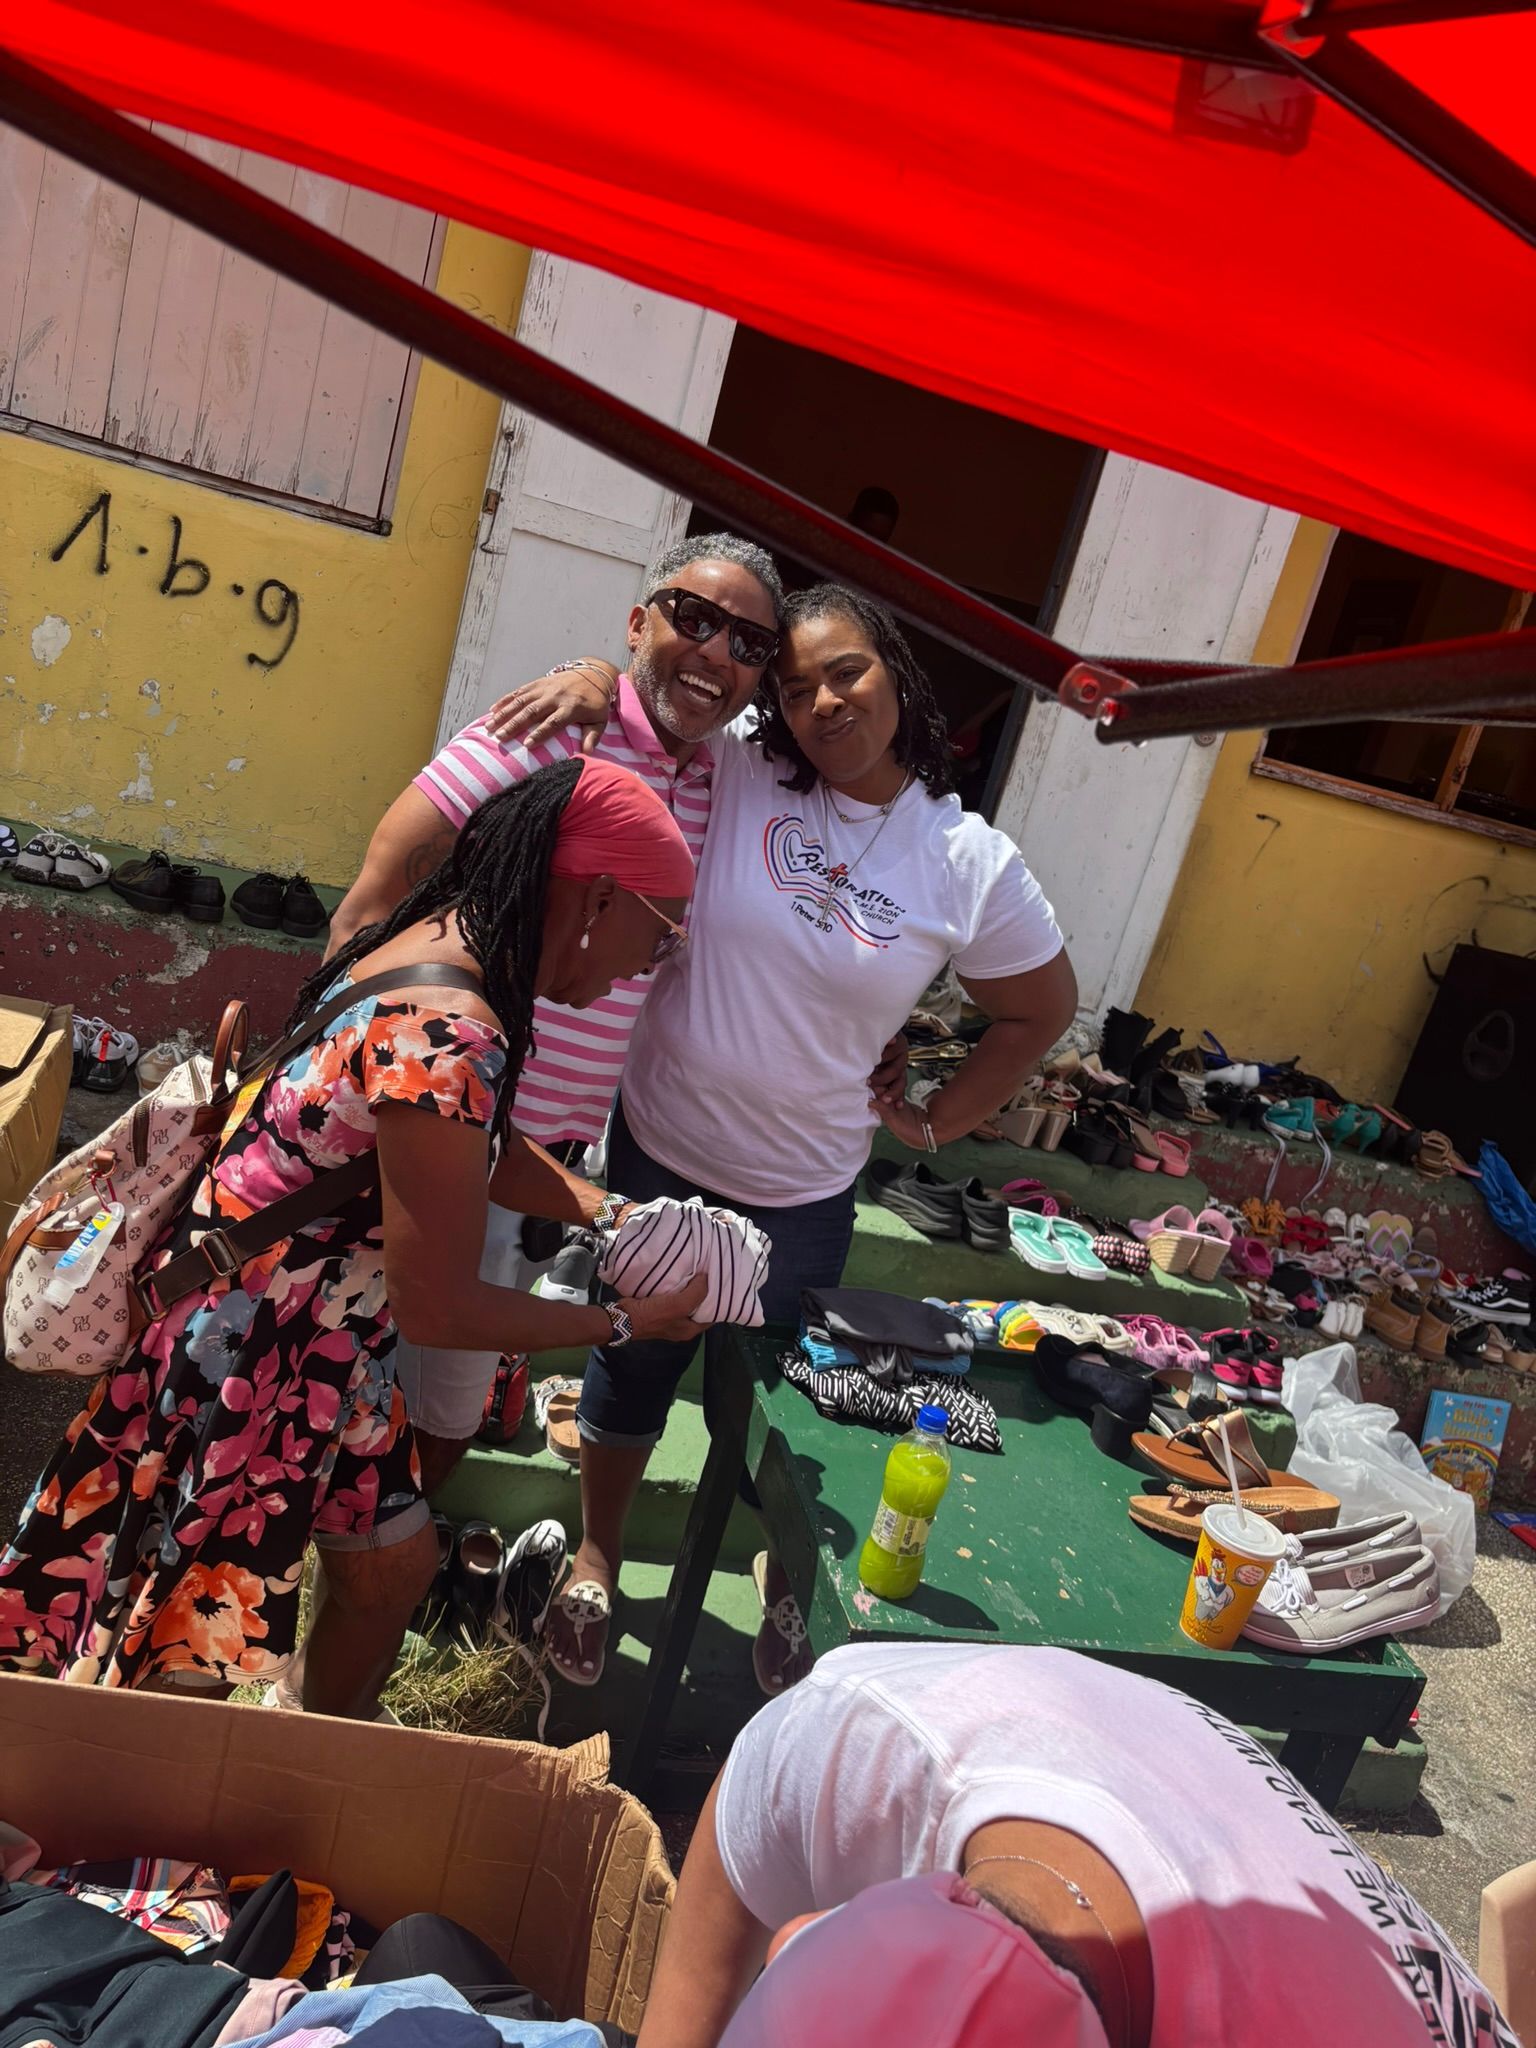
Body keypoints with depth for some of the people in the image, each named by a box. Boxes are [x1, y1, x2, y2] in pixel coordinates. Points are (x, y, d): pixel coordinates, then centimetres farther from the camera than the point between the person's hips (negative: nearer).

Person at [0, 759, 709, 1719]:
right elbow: (439, 1307, -24)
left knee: (394, 1566, 23)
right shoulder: (444, 1037, -33)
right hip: (242, 1354, -10)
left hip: (319, 1342, 10)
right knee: (187, 1660, 10)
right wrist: (626, 1322, -12)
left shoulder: (454, 938, -3)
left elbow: (483, 1145, 10)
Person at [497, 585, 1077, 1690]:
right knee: (631, 1364, 19)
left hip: (801, 1195, 0)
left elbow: (1043, 1009, 4)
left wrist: (937, 1123, 3)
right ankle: (598, 1559, 48)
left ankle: (790, 1585, 48)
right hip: (657, 1151, 1)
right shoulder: (735, 768, -11)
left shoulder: (971, 864, -10)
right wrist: (593, 680, -21)